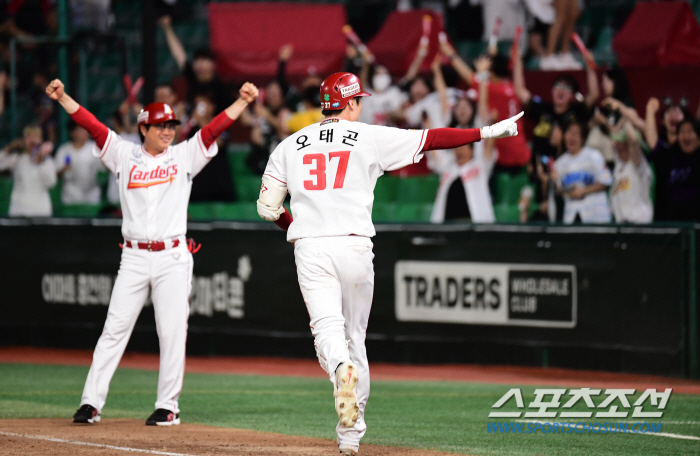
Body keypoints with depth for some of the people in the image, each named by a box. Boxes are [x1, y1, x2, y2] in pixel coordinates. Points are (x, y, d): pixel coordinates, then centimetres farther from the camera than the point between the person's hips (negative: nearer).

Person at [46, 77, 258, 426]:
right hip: (134, 257, 1)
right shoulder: (124, 156, 8)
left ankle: (168, 406, 5)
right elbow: (92, 125, 2)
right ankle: (91, 403, -1)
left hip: (173, 258, -1)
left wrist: (243, 101, -12)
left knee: (172, 332, -2)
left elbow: (215, 128, -1)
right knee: (114, 328, -2)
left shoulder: (184, 156, 8)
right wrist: (62, 97, -6)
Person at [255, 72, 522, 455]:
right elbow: (431, 138, 0)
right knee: (354, 337, 12)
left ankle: (340, 369, -47)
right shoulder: (371, 138, 3)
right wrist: (487, 133, 6)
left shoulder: (290, 146, 11)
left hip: (309, 248, 1)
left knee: (326, 326, -11)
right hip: (353, 246, -1)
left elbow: (267, 207, 11)